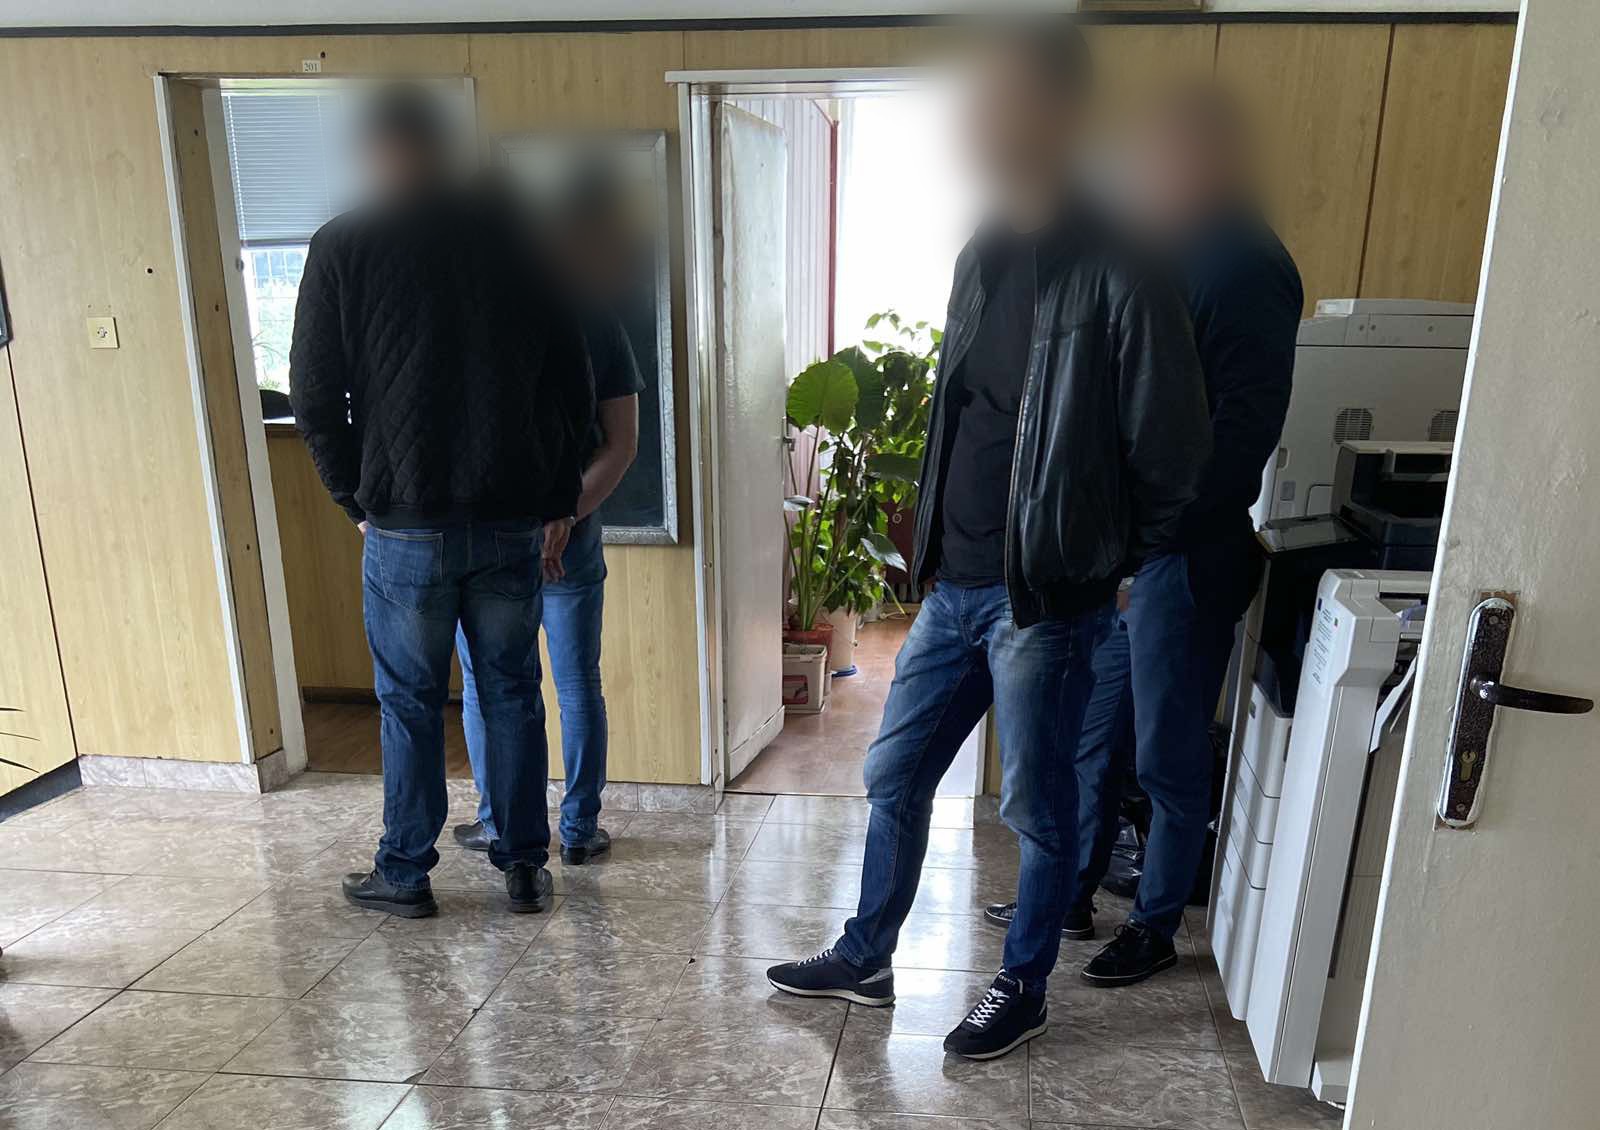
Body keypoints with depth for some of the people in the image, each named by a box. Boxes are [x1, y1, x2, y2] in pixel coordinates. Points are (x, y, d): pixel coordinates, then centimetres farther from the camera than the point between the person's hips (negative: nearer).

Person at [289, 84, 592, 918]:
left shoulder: (343, 245, -2)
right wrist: (560, 498, 10)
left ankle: (405, 873, 24)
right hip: (514, 518, 2)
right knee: (512, 694, 13)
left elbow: (314, 395, -3)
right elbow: (572, 378, 4)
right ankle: (524, 866, 21)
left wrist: (355, 498, 9)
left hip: (406, 523, -2)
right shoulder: (512, 232, 5)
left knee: (409, 702, 11)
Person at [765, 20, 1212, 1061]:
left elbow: (1170, 453, -9)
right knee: (895, 778, 16)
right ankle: (866, 960, 36)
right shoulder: (983, 259, 8)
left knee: (1039, 810, 10)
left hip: (1047, 601, -7)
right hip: (955, 585, 7)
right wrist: (940, 541, 15)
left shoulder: (1117, 277, -14)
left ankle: (1023, 992, 33)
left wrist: (1122, 567, 1)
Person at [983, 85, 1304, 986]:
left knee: (1169, 755, 7)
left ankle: (1156, 930, 26)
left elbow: (1249, 428, -20)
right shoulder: (1165, 254, 12)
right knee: (1094, 735, 17)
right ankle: (1071, 896, 35)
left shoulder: (1244, 268, -14)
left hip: (1187, 555, -8)